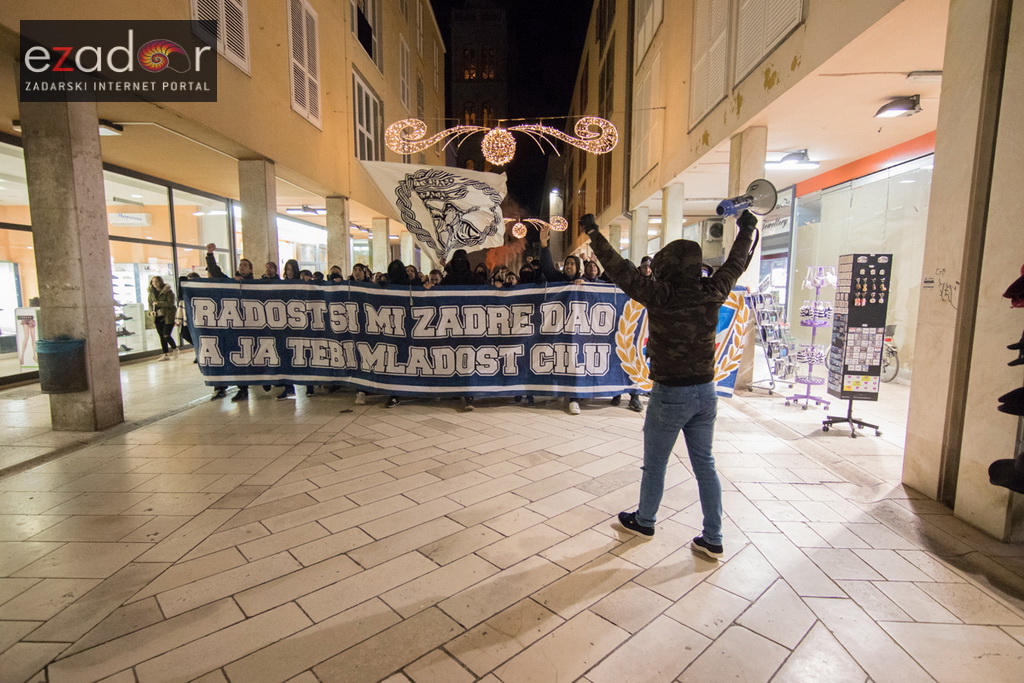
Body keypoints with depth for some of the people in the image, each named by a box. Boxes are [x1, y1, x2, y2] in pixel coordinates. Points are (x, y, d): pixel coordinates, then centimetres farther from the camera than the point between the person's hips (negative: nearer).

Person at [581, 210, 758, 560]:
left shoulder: (661, 296, -18)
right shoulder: (712, 294, -3)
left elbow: (622, 271, -19)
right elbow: (736, 263, 14)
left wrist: (593, 233, -11)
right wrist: (747, 228, 30)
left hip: (670, 394, -5)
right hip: (705, 392, 6)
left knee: (654, 465, 14)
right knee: (705, 465, 16)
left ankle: (644, 520, 35)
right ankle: (713, 539, 25)